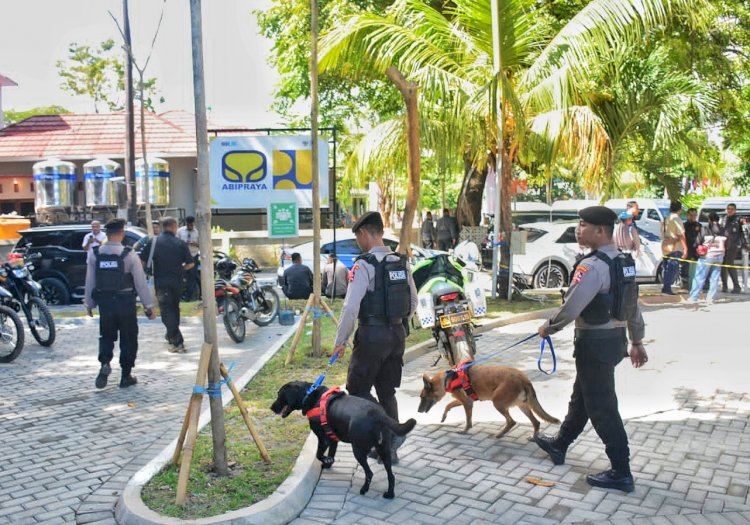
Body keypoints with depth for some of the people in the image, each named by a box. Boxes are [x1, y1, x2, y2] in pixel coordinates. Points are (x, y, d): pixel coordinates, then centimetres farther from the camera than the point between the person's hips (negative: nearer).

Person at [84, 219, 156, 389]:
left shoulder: (94, 254, -4)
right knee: (128, 339, 10)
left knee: (106, 336, 19)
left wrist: (89, 303, 13)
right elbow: (140, 282, -10)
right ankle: (126, 376, 15)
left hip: (104, 303, 3)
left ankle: (105, 364, -4)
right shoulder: (129, 254, -13)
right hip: (125, 303, -3)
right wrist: (148, 306, -3)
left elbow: (90, 281, 1)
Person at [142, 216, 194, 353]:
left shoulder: (154, 242, -4)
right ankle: (171, 336, 35)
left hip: (161, 282, -2)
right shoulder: (180, 243, -1)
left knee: (167, 311, -2)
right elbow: (190, 263, -1)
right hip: (177, 282, 2)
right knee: (174, 308, 21)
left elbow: (142, 260, -7)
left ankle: (177, 342, -10)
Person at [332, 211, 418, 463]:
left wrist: (340, 341, -8)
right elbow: (413, 303, 13)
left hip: (372, 335, -7)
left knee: (357, 390, 7)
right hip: (398, 334, 7)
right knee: (387, 391, 16)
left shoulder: (364, 264, -15)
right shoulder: (402, 262, 7)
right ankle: (389, 447, 21)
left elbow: (351, 307, -18)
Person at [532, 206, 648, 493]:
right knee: (581, 395, 22)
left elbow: (570, 307, -23)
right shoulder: (623, 262, 8)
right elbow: (633, 305, 14)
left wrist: (548, 328, -5)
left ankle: (621, 473, 10)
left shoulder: (593, 266, -23)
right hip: (616, 338, 10)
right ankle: (559, 445, 40)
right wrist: (637, 341, 22)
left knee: (601, 407, 1)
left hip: (595, 343, -10)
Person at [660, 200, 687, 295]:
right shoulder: (676, 219, -12)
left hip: (665, 247, 8)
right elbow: (681, 235, -15)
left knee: (666, 268, 13)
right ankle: (667, 288, -9)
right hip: (675, 248, -8)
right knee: (673, 268, -6)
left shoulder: (666, 219, 12)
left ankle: (665, 288, 16)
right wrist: (685, 247, -13)